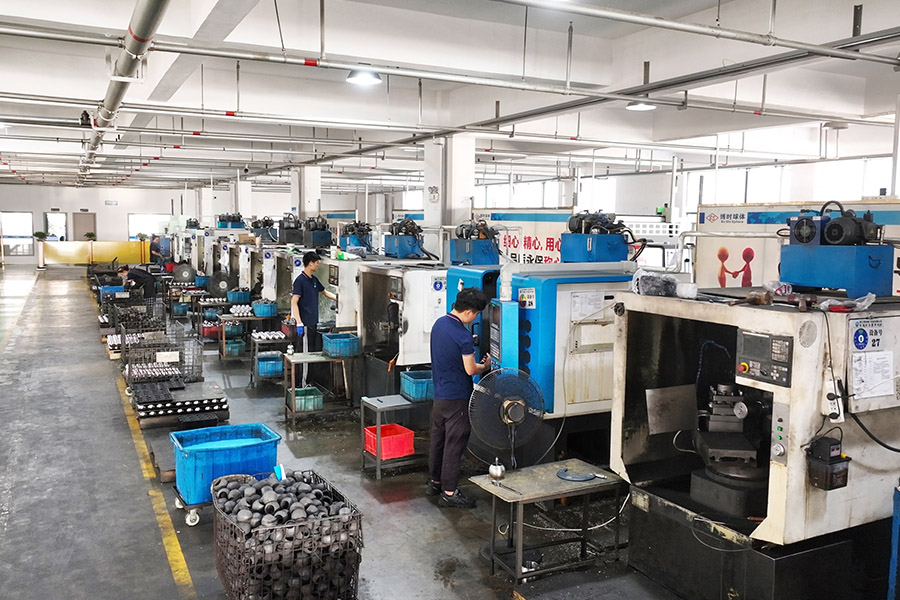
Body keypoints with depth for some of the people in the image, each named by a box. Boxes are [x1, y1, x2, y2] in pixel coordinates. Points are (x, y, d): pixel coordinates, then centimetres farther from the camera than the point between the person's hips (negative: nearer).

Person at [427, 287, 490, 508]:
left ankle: (435, 482, 32)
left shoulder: (439, 323, 5)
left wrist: (475, 363, 16)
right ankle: (449, 493, 7)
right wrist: (485, 366, 2)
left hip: (439, 394, 9)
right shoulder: (462, 335, -22)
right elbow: (470, 370, -18)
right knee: (454, 444, 0)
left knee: (438, 439, 18)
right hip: (457, 398, -9)